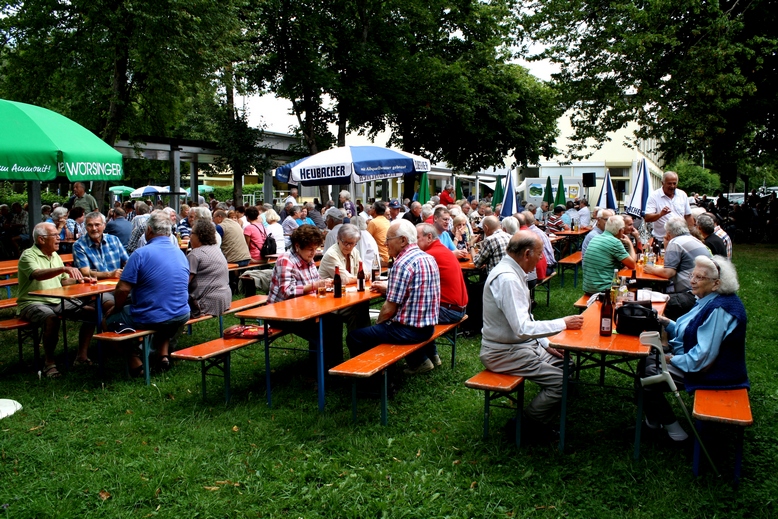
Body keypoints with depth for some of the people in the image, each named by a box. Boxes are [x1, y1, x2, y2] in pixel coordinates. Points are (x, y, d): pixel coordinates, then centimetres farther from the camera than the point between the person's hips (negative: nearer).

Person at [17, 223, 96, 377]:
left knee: (91, 312, -8)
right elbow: (38, 274, -31)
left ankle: (81, 356, -5)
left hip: (57, 302, 8)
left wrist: (79, 279, -1)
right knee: (52, 318, -37)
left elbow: (64, 281, 19)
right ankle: (49, 362, -20)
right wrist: (64, 268, -44)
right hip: (33, 303, -7)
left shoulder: (55, 256, 15)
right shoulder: (28, 255, -9)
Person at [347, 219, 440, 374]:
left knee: (354, 336, -2)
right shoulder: (428, 258, 7)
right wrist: (387, 288, 13)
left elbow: (389, 309, -18)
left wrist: (377, 324, 1)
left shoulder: (402, 264, -20)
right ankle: (419, 360, 28)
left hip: (409, 330, -9)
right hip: (428, 326, 9)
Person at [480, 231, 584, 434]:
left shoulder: (512, 273, 6)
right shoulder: (507, 279, -25)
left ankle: (538, 417, 20)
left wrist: (546, 344, 11)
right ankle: (530, 426, 4)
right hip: (504, 353, -10)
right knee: (560, 380, -14)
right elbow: (522, 328, -29)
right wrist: (563, 323, -19)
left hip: (520, 344, 10)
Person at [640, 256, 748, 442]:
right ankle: (655, 419, 24)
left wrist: (672, 360, -17)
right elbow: (690, 332, 15)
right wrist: (666, 322, 1)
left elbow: (703, 357, -29)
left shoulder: (719, 309, -28)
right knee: (649, 357, 13)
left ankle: (669, 425, 12)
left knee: (647, 373, -10)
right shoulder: (709, 301, 4)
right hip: (698, 360, 11)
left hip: (711, 372, -11)